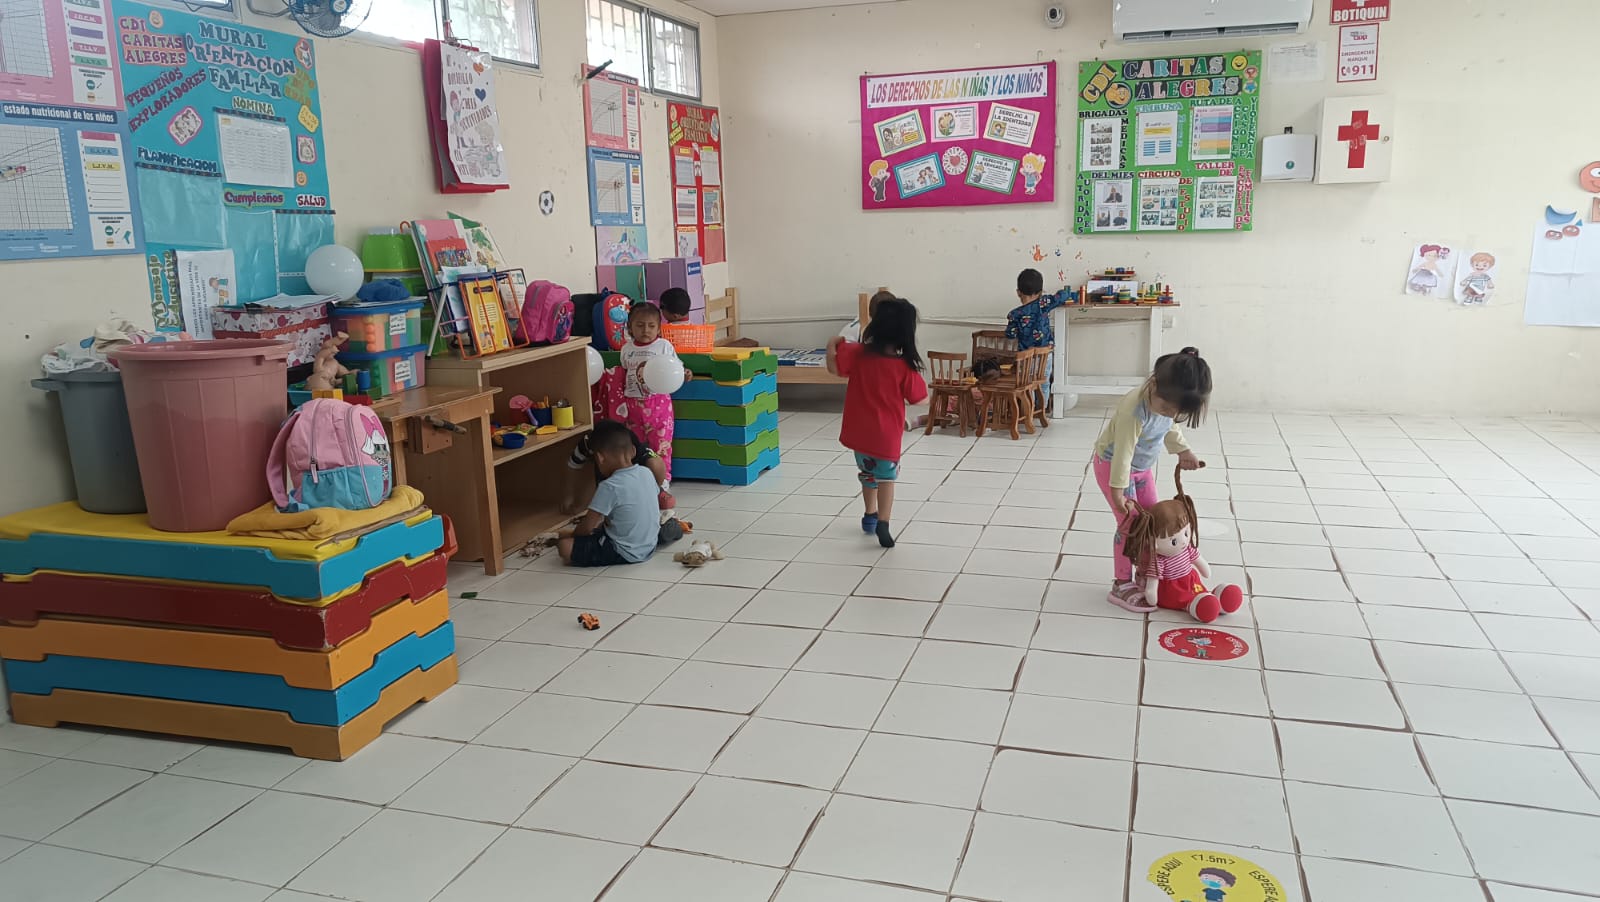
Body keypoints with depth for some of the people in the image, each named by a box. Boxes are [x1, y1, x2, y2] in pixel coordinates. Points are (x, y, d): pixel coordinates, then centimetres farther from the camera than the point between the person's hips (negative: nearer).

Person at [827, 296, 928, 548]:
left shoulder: (858, 353, -13)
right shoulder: (905, 366, -17)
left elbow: (834, 368, -5)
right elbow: (920, 399, -8)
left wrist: (832, 345, 11)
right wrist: (918, 375, 7)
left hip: (859, 432, 3)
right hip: (886, 435, -3)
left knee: (868, 473, 25)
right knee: (886, 477, 14)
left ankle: (870, 515, 41)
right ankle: (883, 523, -3)